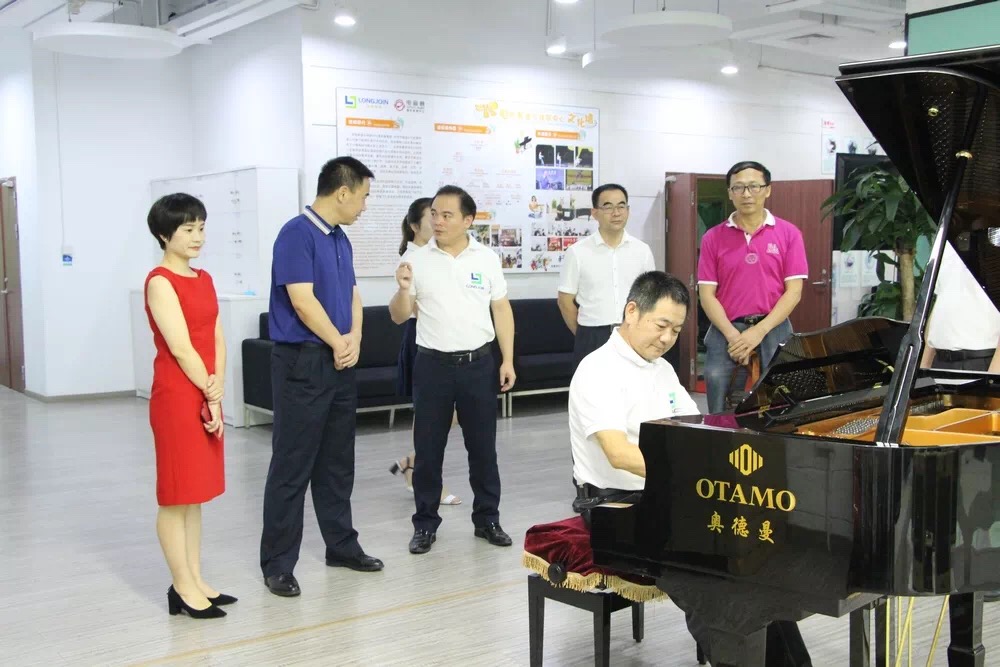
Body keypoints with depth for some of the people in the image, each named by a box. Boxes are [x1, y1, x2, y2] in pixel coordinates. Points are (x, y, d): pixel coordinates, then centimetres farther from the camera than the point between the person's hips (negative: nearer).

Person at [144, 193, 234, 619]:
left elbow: (217, 339, 10)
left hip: (205, 396, 8)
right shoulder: (160, 282, -12)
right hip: (177, 397, -8)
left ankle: (196, 581, 20)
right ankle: (182, 589, 7)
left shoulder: (204, 279, 13)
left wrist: (218, 388, -4)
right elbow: (180, 348, -16)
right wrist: (211, 396, -12)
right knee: (176, 495, 0)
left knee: (196, 493, 13)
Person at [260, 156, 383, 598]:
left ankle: (342, 545, 27)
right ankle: (278, 563, 5)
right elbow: (302, 301, -18)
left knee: (338, 463, 15)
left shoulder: (340, 240, 14)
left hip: (340, 364, 9)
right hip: (302, 363, -8)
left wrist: (354, 341, -3)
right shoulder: (297, 234, -13)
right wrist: (339, 343, -8)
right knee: (292, 467, -3)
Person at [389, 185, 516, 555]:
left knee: (483, 446, 8)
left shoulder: (486, 259, 2)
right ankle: (425, 523, 17)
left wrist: (508, 360, -1)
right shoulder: (418, 260, 0)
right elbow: (399, 317, 2)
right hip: (433, 364, 0)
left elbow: (501, 310, 5)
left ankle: (487, 519, 22)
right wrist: (404, 289, -18)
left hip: (478, 363, 0)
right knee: (427, 449, 5)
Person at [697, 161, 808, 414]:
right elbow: (707, 293, 1)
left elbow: (793, 291, -2)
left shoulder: (788, 233, 3)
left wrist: (759, 332, -13)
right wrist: (733, 335, -12)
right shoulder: (713, 238, 5)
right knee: (722, 416, -2)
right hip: (726, 334, 0)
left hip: (773, 332, 0)